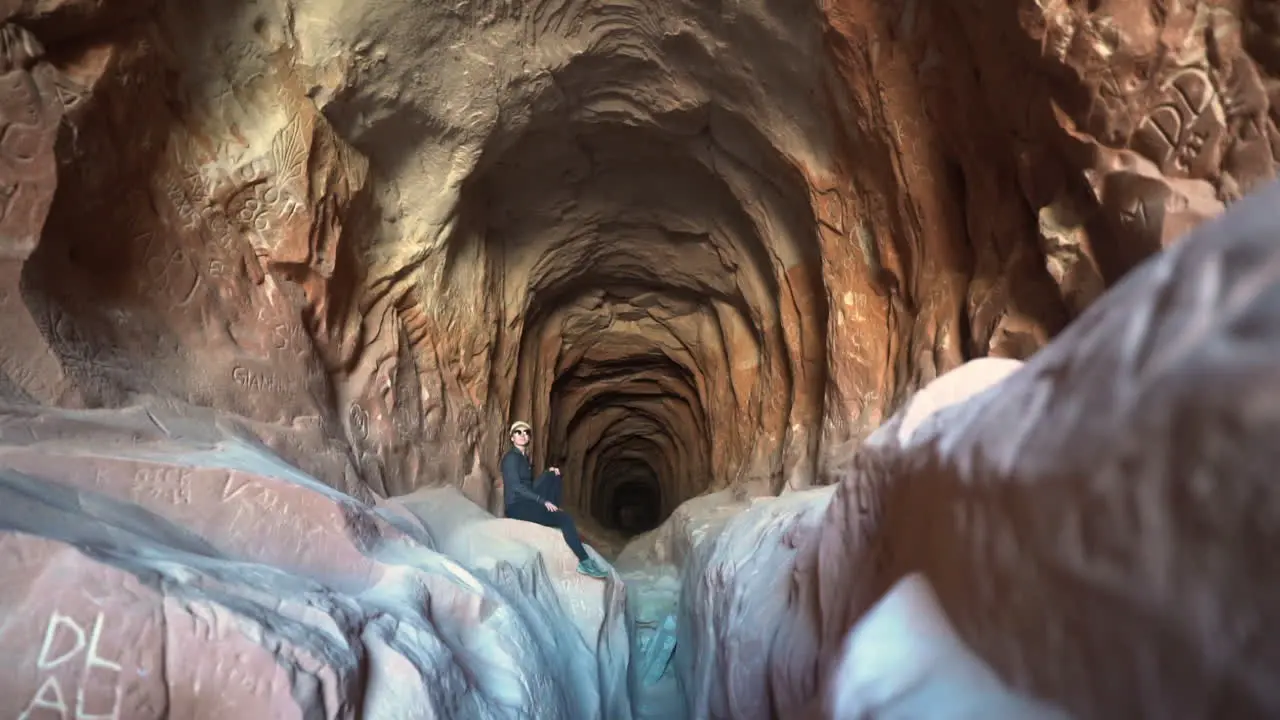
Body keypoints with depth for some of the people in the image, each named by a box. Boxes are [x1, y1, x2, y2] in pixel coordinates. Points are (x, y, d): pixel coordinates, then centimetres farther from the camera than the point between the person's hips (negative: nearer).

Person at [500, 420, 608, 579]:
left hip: (528, 502, 9)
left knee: (554, 477, 2)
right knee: (564, 518, -21)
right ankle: (584, 563, -21)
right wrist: (543, 501, -22)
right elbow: (516, 486, -20)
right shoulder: (511, 457, -11)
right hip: (517, 507, -9)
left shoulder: (525, 457, 16)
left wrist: (549, 473, 3)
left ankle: (550, 515, -3)